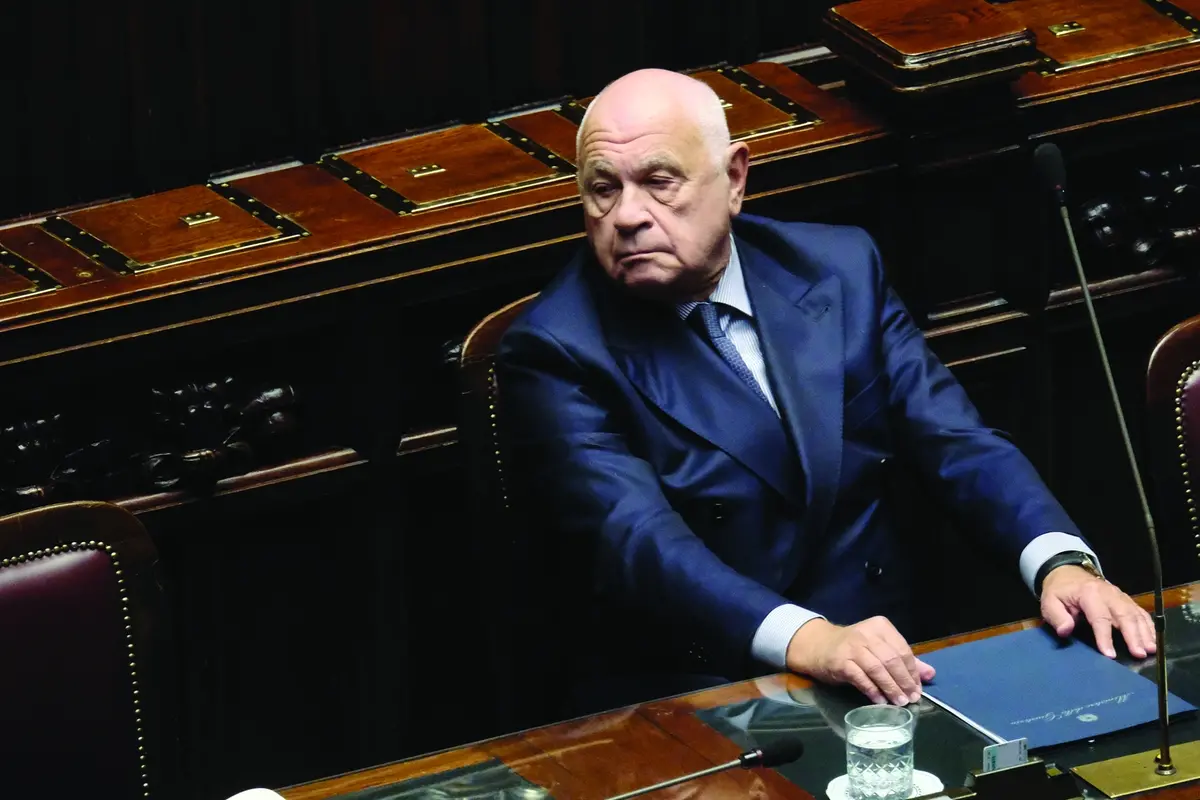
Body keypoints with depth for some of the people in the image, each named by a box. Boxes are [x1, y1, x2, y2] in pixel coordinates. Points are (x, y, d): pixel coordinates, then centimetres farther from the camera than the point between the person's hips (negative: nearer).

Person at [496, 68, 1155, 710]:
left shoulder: (839, 269, 9)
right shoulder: (553, 355, -6)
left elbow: (957, 442, 5)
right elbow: (638, 544, -19)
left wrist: (1062, 563, -16)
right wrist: (809, 640, -36)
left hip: (890, 659, 5)